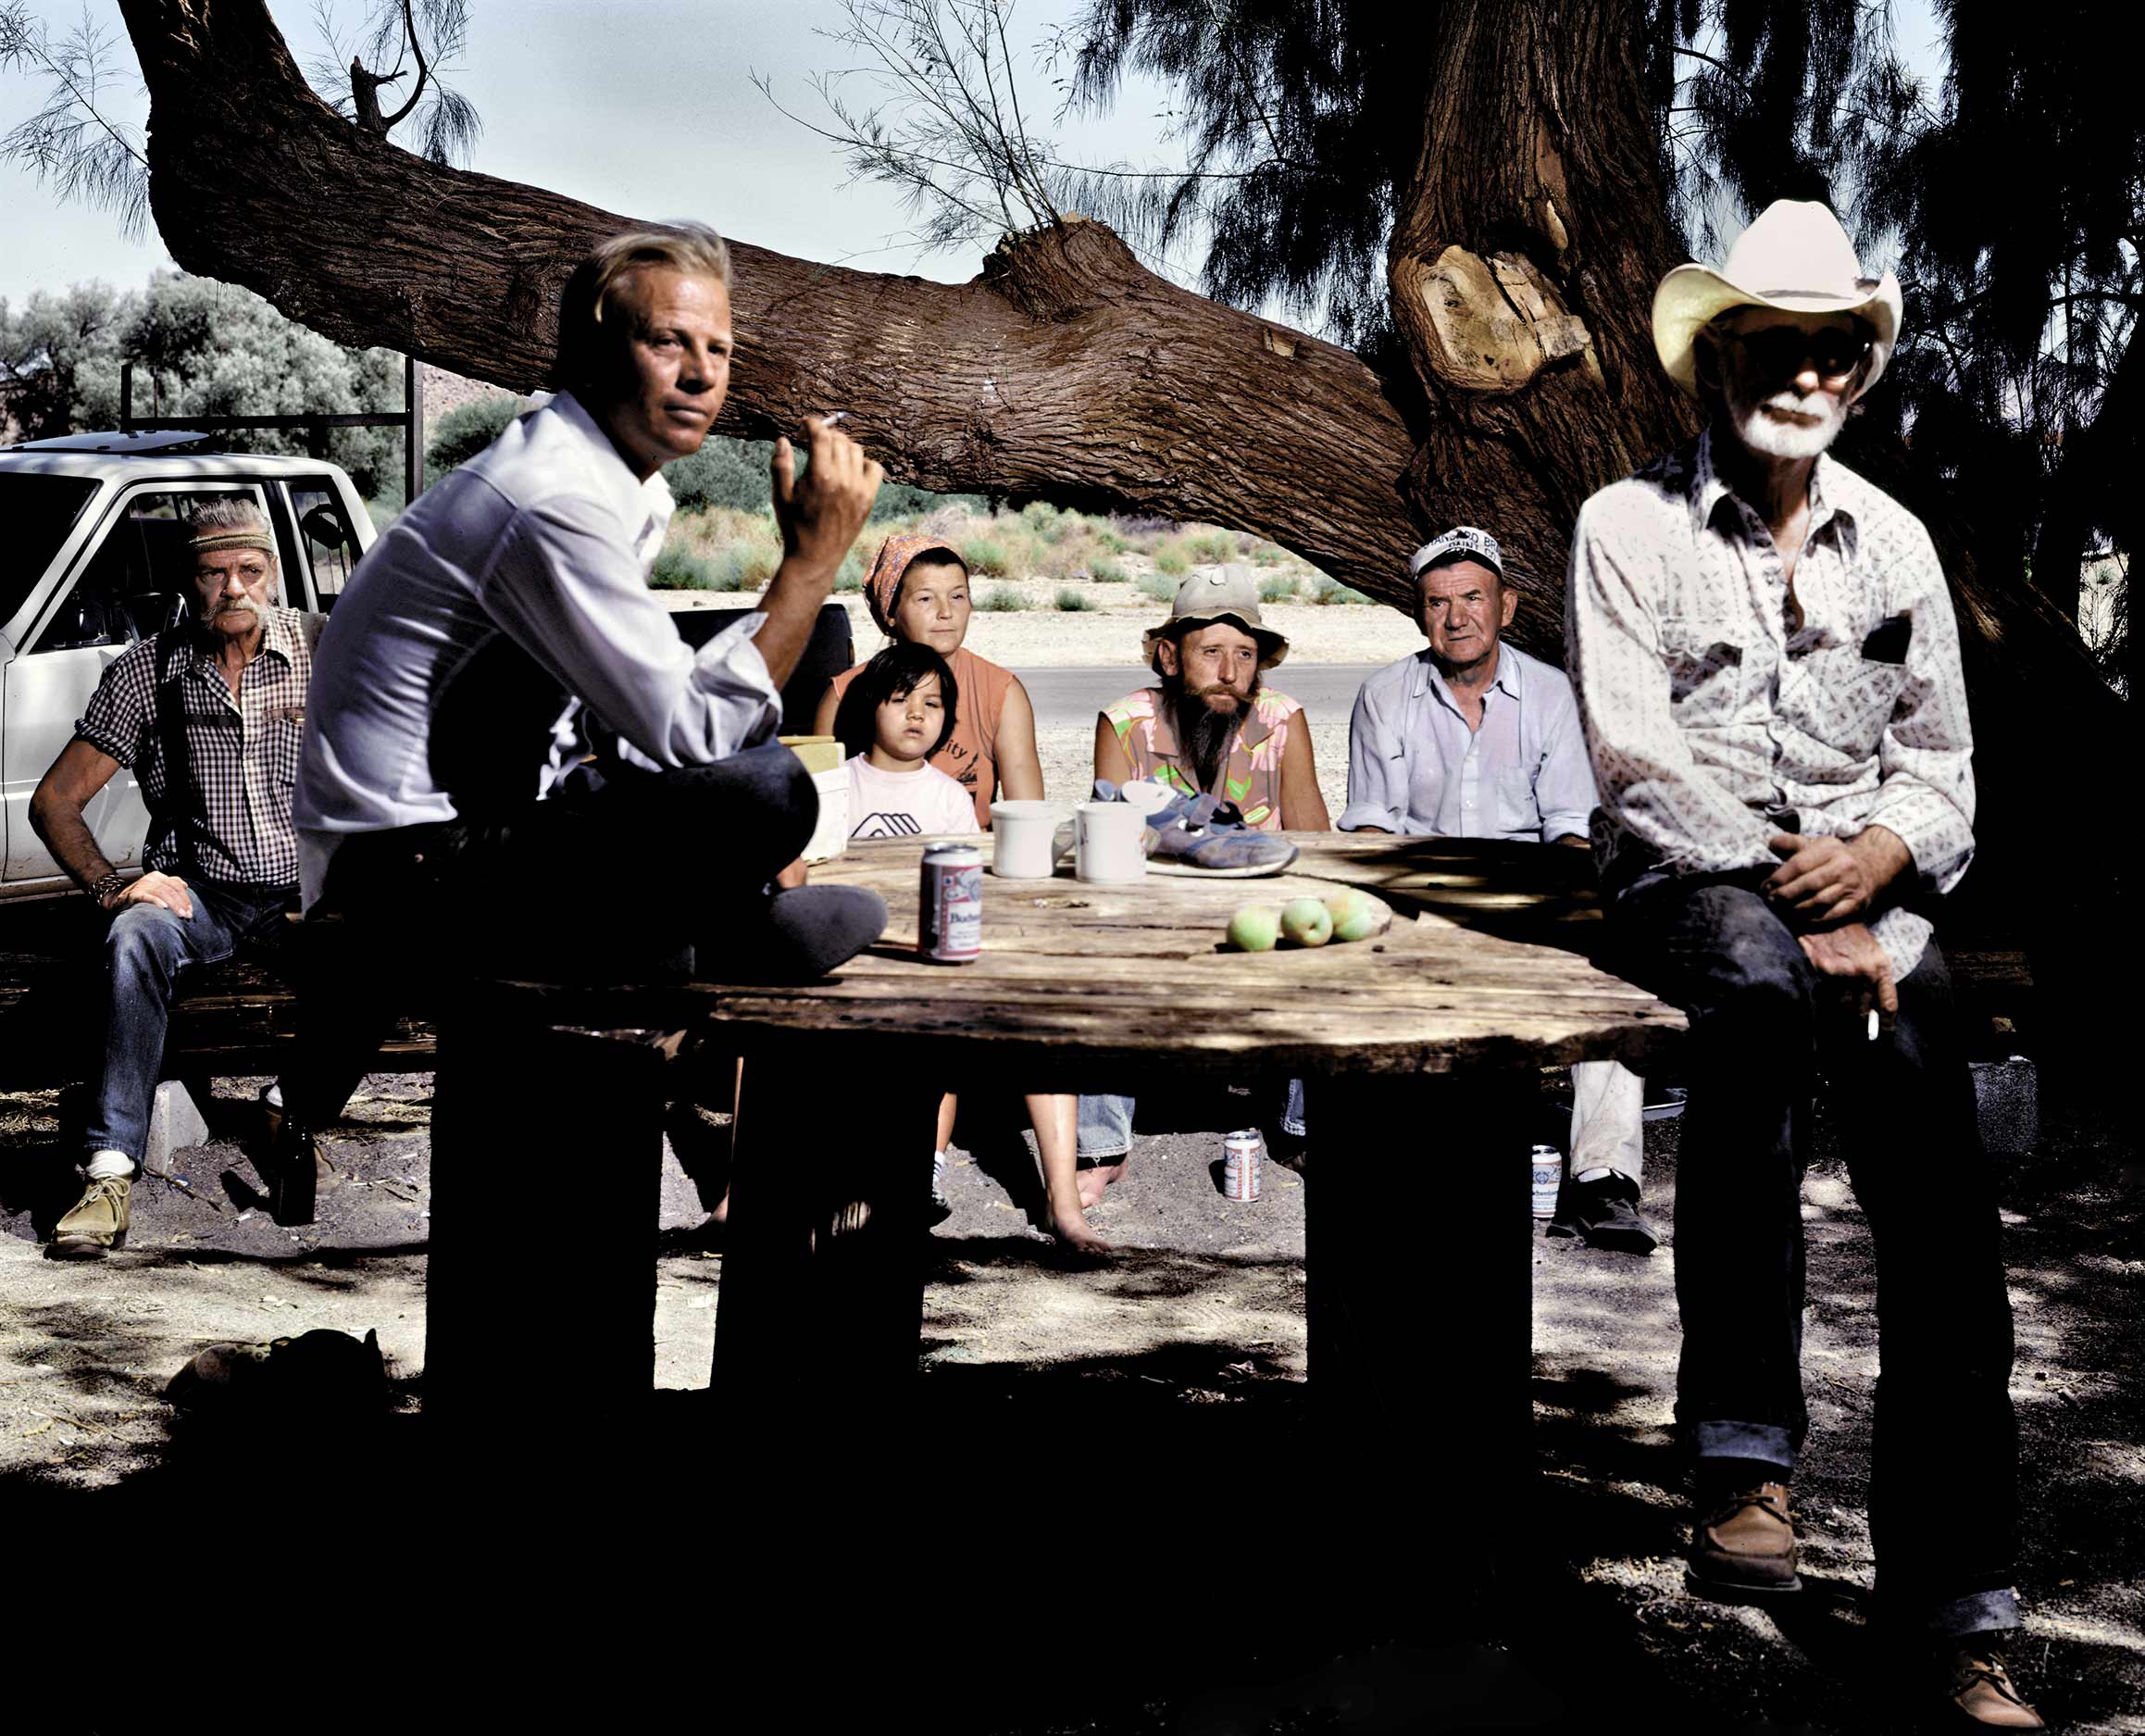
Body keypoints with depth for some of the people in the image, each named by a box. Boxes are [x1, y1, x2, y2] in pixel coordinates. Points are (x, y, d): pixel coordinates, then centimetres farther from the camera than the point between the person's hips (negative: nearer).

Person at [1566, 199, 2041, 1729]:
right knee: (1757, 988, -40)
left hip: (1863, 884, 4)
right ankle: (1747, 1457, -36)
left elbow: (1942, 764, 16)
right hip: (1689, 881, -3)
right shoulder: (1629, 528, 2)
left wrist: (1883, 851, -8)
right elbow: (1641, 767, -7)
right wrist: (1796, 911, -16)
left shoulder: (1894, 542, 15)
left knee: (1940, 1183, -20)